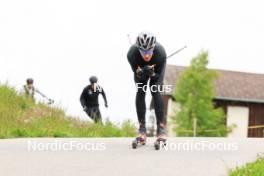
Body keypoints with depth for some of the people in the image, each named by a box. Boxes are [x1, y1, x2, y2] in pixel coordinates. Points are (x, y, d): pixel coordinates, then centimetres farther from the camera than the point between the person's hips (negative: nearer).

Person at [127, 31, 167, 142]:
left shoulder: (161, 53, -42)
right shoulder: (132, 54, -40)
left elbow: (158, 74, -26)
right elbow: (138, 75, -27)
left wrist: (151, 73, -47)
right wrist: (143, 72, -48)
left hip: (156, 69, -1)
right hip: (141, 68, 1)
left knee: (156, 92, -18)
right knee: (140, 92, -13)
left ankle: (161, 128, -14)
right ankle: (142, 130, -5)